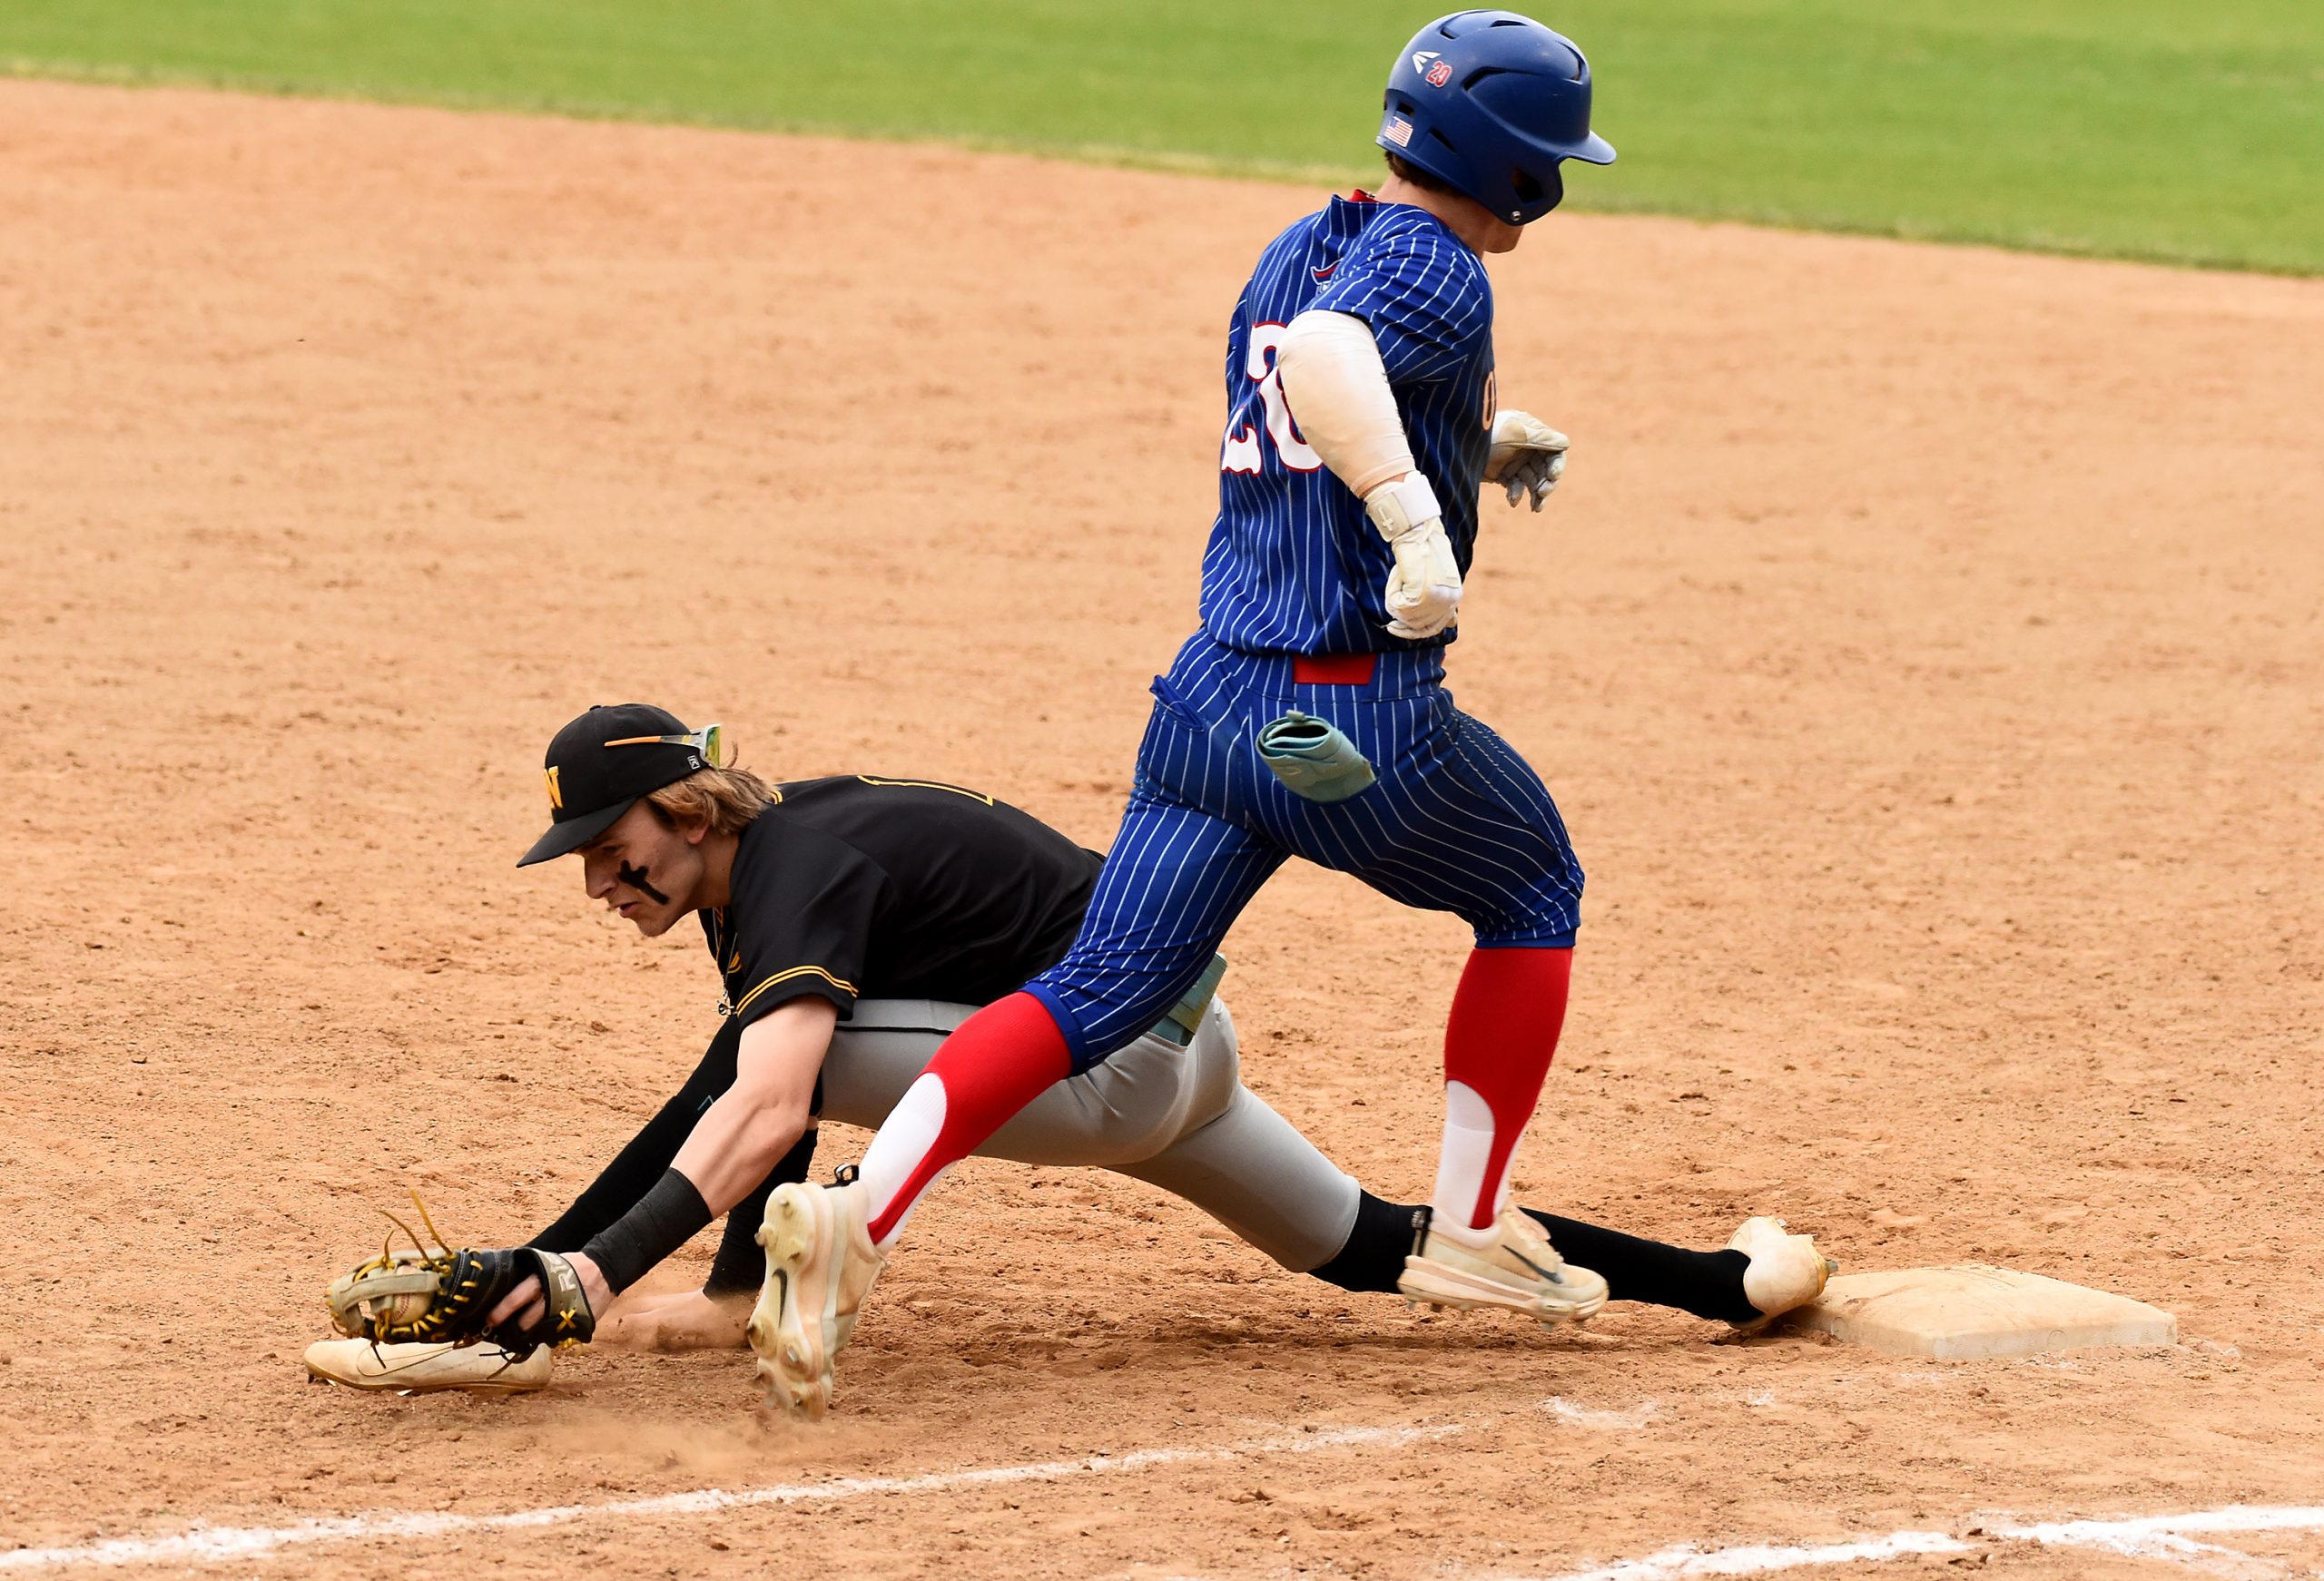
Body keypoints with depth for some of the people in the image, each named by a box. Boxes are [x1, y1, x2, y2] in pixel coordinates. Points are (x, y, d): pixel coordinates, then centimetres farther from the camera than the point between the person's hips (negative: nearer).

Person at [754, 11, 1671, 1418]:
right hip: (1366, 724, -7)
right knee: (1535, 889, 22)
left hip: (1215, 703, 7)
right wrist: (1417, 515, -44)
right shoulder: (1435, 273, -10)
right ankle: (1471, 1233, 22)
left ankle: (855, 1217, -20)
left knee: (1099, 994, 2)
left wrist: (1475, 449, 30)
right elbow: (1327, 353, -33)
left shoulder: (1300, 251, 16)